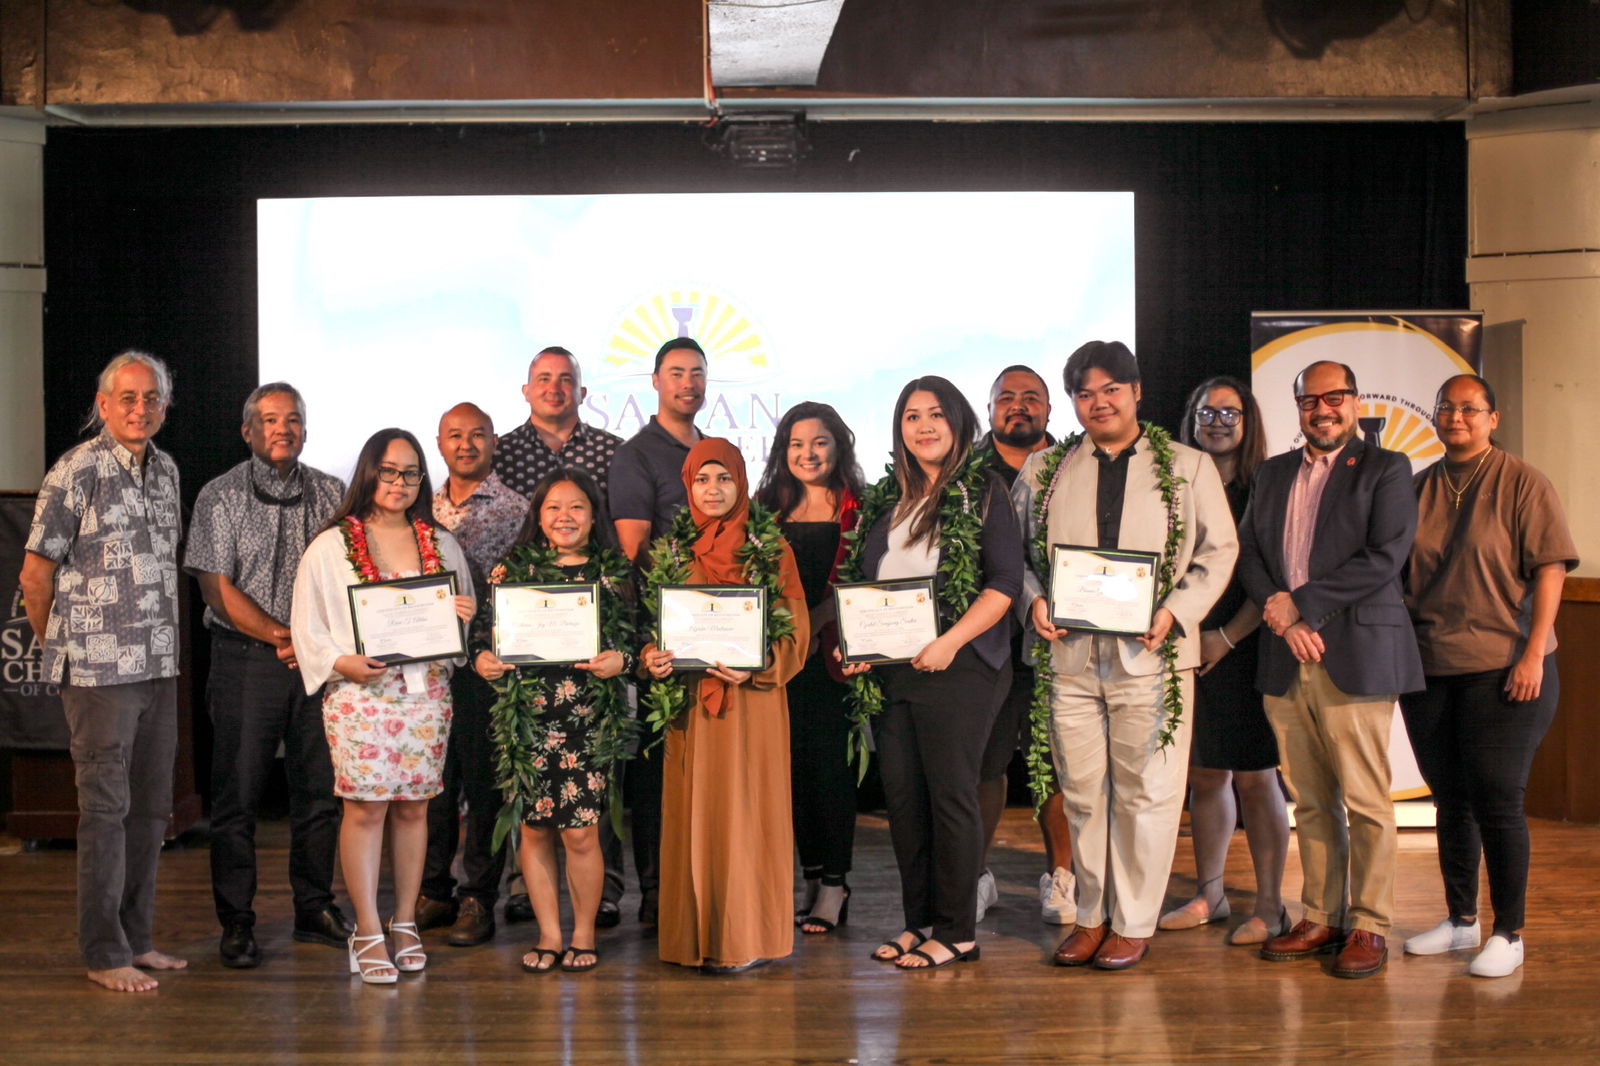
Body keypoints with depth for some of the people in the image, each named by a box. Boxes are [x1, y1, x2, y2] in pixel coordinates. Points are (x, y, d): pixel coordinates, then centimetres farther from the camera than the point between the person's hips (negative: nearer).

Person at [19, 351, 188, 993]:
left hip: (160, 668, 7)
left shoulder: (165, 470, 11)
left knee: (151, 807, 12)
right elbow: (35, 574, -6)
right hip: (99, 671, -7)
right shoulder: (76, 473, -10)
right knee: (105, 808, -1)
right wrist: (60, 646, 3)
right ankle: (104, 954, 9)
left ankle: (136, 939, 23)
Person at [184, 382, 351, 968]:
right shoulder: (221, 496, 0)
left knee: (321, 788, 7)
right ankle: (237, 924, 11)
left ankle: (315, 909, 21)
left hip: (320, 658, 3)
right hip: (247, 660, -3)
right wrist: (283, 636, -11)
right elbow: (217, 588, -5)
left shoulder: (330, 494, 9)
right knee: (238, 793, 0)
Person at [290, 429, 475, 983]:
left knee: (413, 807, 5)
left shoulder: (442, 545, 13)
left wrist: (464, 617, -3)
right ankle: (368, 932, 3)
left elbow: (463, 616, 20)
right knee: (365, 807, -5)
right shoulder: (331, 546, 3)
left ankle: (405, 923, 16)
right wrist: (343, 663, -13)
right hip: (359, 693, -3)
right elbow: (307, 626, 3)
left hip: (426, 690, 3)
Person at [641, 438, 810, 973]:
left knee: (745, 810, -2)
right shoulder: (670, 550, 10)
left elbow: (796, 630, -1)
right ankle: (697, 936, 12)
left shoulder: (771, 548, 1)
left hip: (753, 701, -3)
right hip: (689, 703, 3)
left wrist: (755, 667, -17)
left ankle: (746, 939, 6)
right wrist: (652, 659, -8)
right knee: (692, 812, 3)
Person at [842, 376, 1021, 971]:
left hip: (956, 669, -6)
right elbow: (860, 581, 20)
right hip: (889, 670, 6)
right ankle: (919, 920, 19)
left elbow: (1005, 581, -9)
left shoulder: (982, 493, -1)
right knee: (901, 795, 8)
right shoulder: (886, 498, 16)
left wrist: (950, 642, -18)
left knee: (950, 794, -2)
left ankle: (957, 932, 8)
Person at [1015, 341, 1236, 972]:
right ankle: (1092, 916, 21)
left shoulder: (1188, 467, 8)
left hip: (1150, 656, -2)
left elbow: (1218, 550, 4)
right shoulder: (1044, 471, 13)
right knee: (1081, 793, 8)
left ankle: (1134, 924, 14)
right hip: (1070, 656, 2)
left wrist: (1175, 612, -10)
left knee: (1146, 793, 2)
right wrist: (1034, 600, -6)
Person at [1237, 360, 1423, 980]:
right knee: (1310, 803, 9)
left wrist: (1302, 602, -10)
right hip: (1286, 659, 5)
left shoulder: (1385, 469, 3)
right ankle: (1321, 919, 17)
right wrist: (1285, 620, -7)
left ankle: (1369, 927, 8)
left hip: (1356, 657, -4)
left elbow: (1385, 557, -9)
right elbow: (1247, 552, 9)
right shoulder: (1273, 474, 18)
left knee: (1365, 801, -1)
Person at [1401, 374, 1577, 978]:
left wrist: (1533, 653, -16)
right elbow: (1397, 575, 14)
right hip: (1428, 670, 5)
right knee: (1450, 799, 12)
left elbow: (1550, 568, -9)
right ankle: (1460, 920, 24)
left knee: (1496, 800, -2)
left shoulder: (1522, 484, -4)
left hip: (1500, 668, -5)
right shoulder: (1418, 489, 9)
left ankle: (1509, 934, 9)